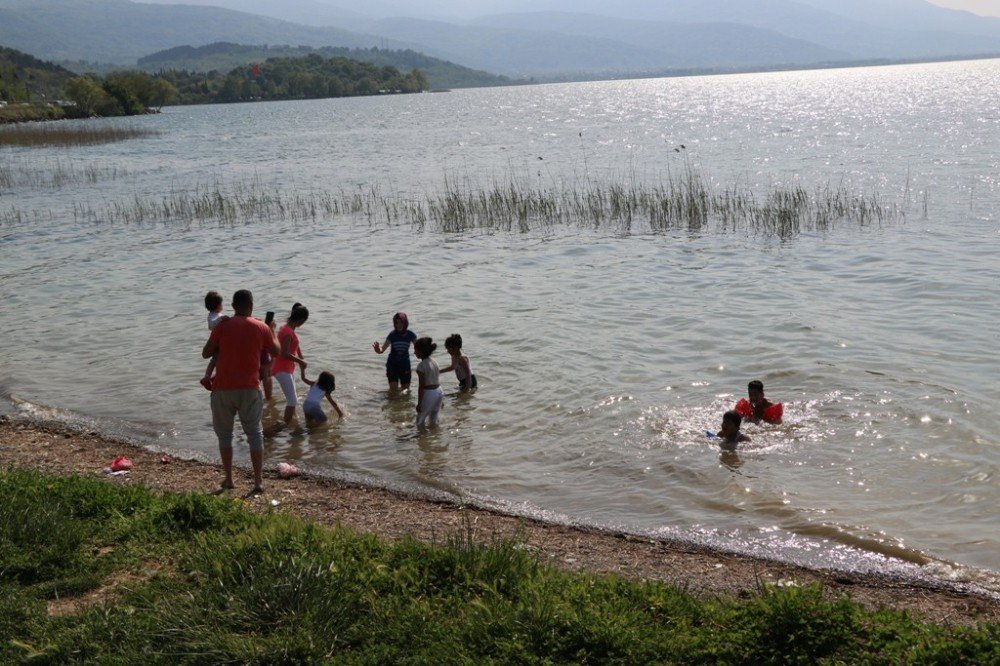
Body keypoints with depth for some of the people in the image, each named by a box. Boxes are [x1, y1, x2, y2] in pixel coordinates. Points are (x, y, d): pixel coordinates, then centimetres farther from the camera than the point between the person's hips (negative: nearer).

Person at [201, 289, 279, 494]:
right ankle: (258, 481, 5)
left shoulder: (223, 326, -2)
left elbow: (206, 354, 1)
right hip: (249, 388, 0)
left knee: (224, 433, 14)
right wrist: (271, 332, 30)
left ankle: (228, 479, 15)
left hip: (223, 389, 0)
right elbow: (277, 351, 16)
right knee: (255, 433, 8)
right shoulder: (261, 327, 1)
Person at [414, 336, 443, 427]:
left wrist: (419, 403, -13)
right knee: (433, 421, 18)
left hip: (429, 393, -8)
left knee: (420, 422, 3)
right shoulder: (433, 362, 6)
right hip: (438, 391, 8)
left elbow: (421, 386, -18)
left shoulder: (421, 366, -18)